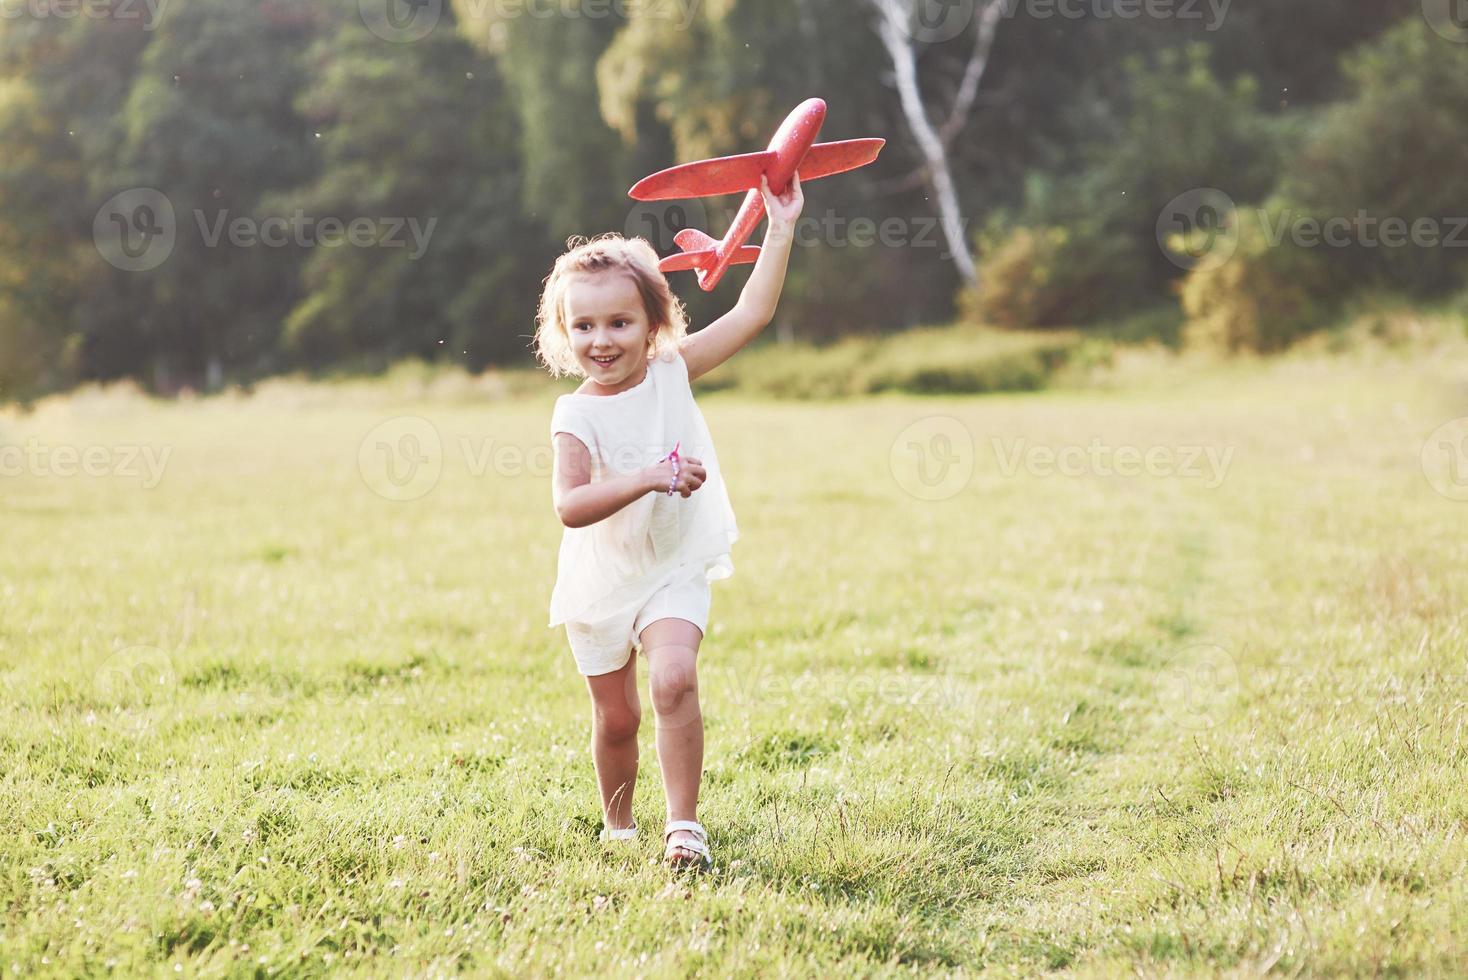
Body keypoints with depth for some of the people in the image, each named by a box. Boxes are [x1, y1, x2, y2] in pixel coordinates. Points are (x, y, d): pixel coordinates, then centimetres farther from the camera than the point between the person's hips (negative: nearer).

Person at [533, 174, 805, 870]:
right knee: (616, 717, 10)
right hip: (601, 580, -1)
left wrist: (780, 230, -15)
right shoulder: (577, 416, -17)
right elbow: (570, 506, -30)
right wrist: (650, 478, -40)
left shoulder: (671, 373, -8)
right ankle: (617, 826, 35)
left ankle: (684, 824, -14)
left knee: (674, 679, -23)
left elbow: (750, 316, -10)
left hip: (674, 570, 1)